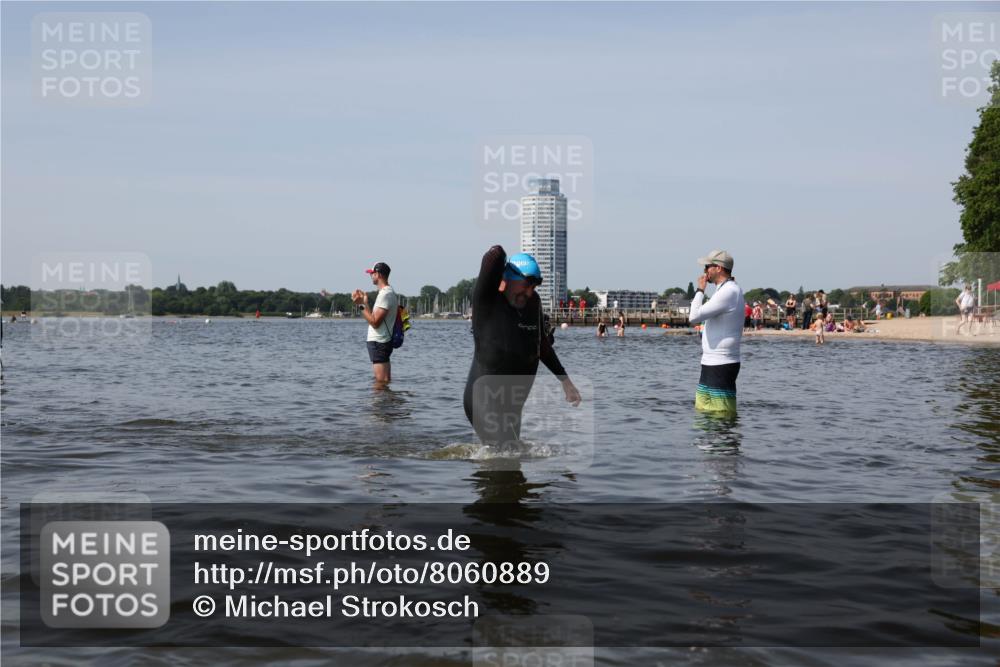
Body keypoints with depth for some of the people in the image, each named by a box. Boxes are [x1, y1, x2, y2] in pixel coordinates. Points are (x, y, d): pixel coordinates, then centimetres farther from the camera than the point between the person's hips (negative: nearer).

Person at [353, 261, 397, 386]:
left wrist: (361, 305, -18)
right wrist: (365, 303, 17)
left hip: (378, 343, -11)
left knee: (381, 382, -9)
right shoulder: (390, 292, 17)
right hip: (383, 341, 11)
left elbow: (375, 322, -22)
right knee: (385, 382, 14)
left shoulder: (385, 294, -17)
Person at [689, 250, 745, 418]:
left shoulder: (728, 292, -17)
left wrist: (700, 290, -10)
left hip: (721, 366, -11)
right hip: (712, 364, 11)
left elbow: (694, 316, -22)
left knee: (722, 415, -7)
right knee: (702, 411, 16)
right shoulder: (729, 290, 17)